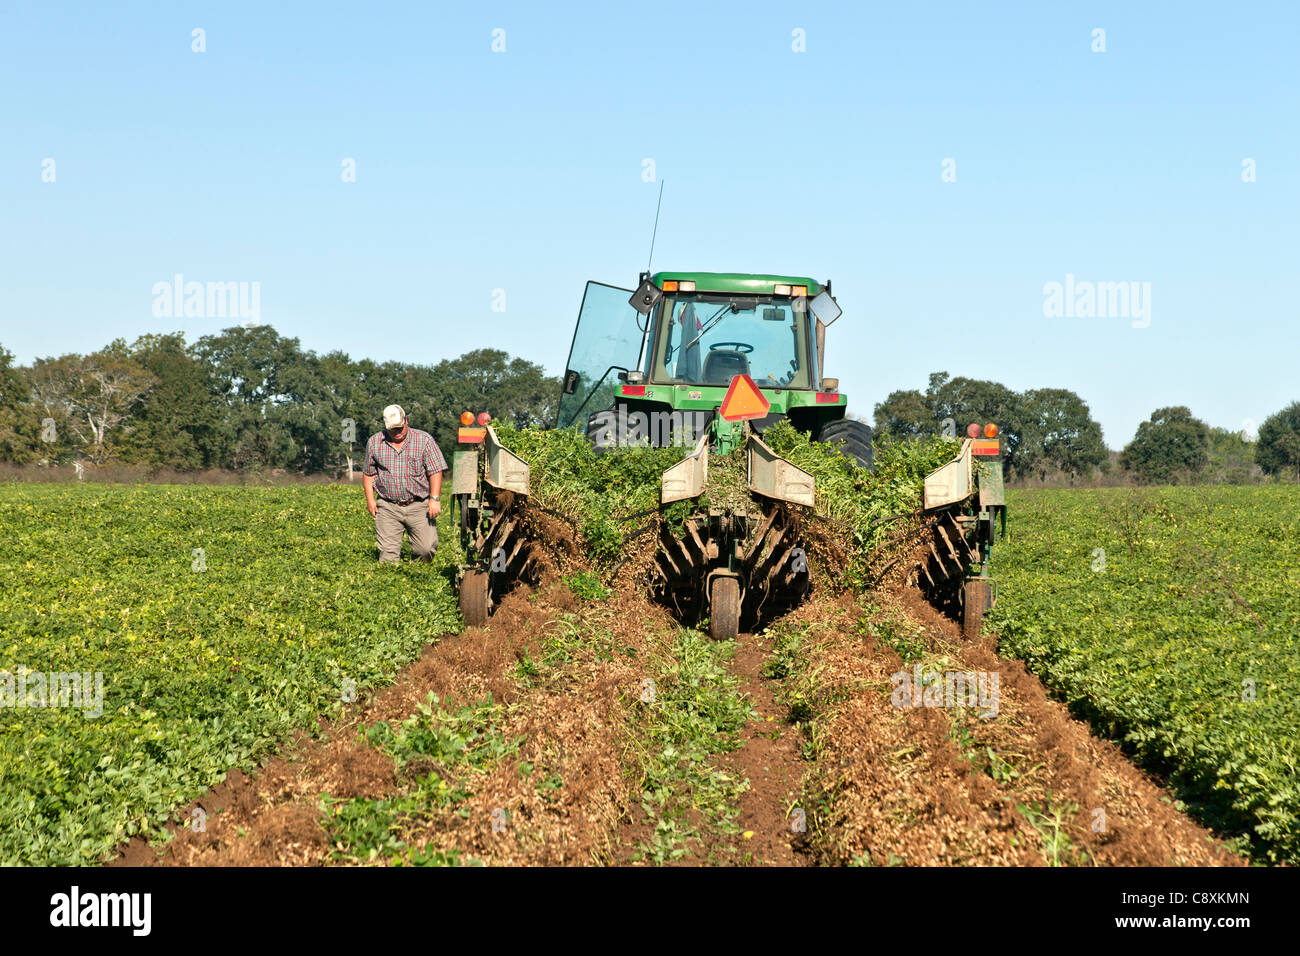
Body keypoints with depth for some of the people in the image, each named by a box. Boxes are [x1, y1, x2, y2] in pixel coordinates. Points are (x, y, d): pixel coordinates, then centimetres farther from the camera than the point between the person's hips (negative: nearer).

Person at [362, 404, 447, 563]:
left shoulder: (424, 440, 0)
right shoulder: (374, 442, 7)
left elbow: (435, 472, -2)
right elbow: (368, 473, 16)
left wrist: (435, 499, -11)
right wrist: (370, 499, 6)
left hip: (418, 506, -1)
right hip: (387, 507, 1)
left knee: (427, 549, -10)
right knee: (387, 553, -8)